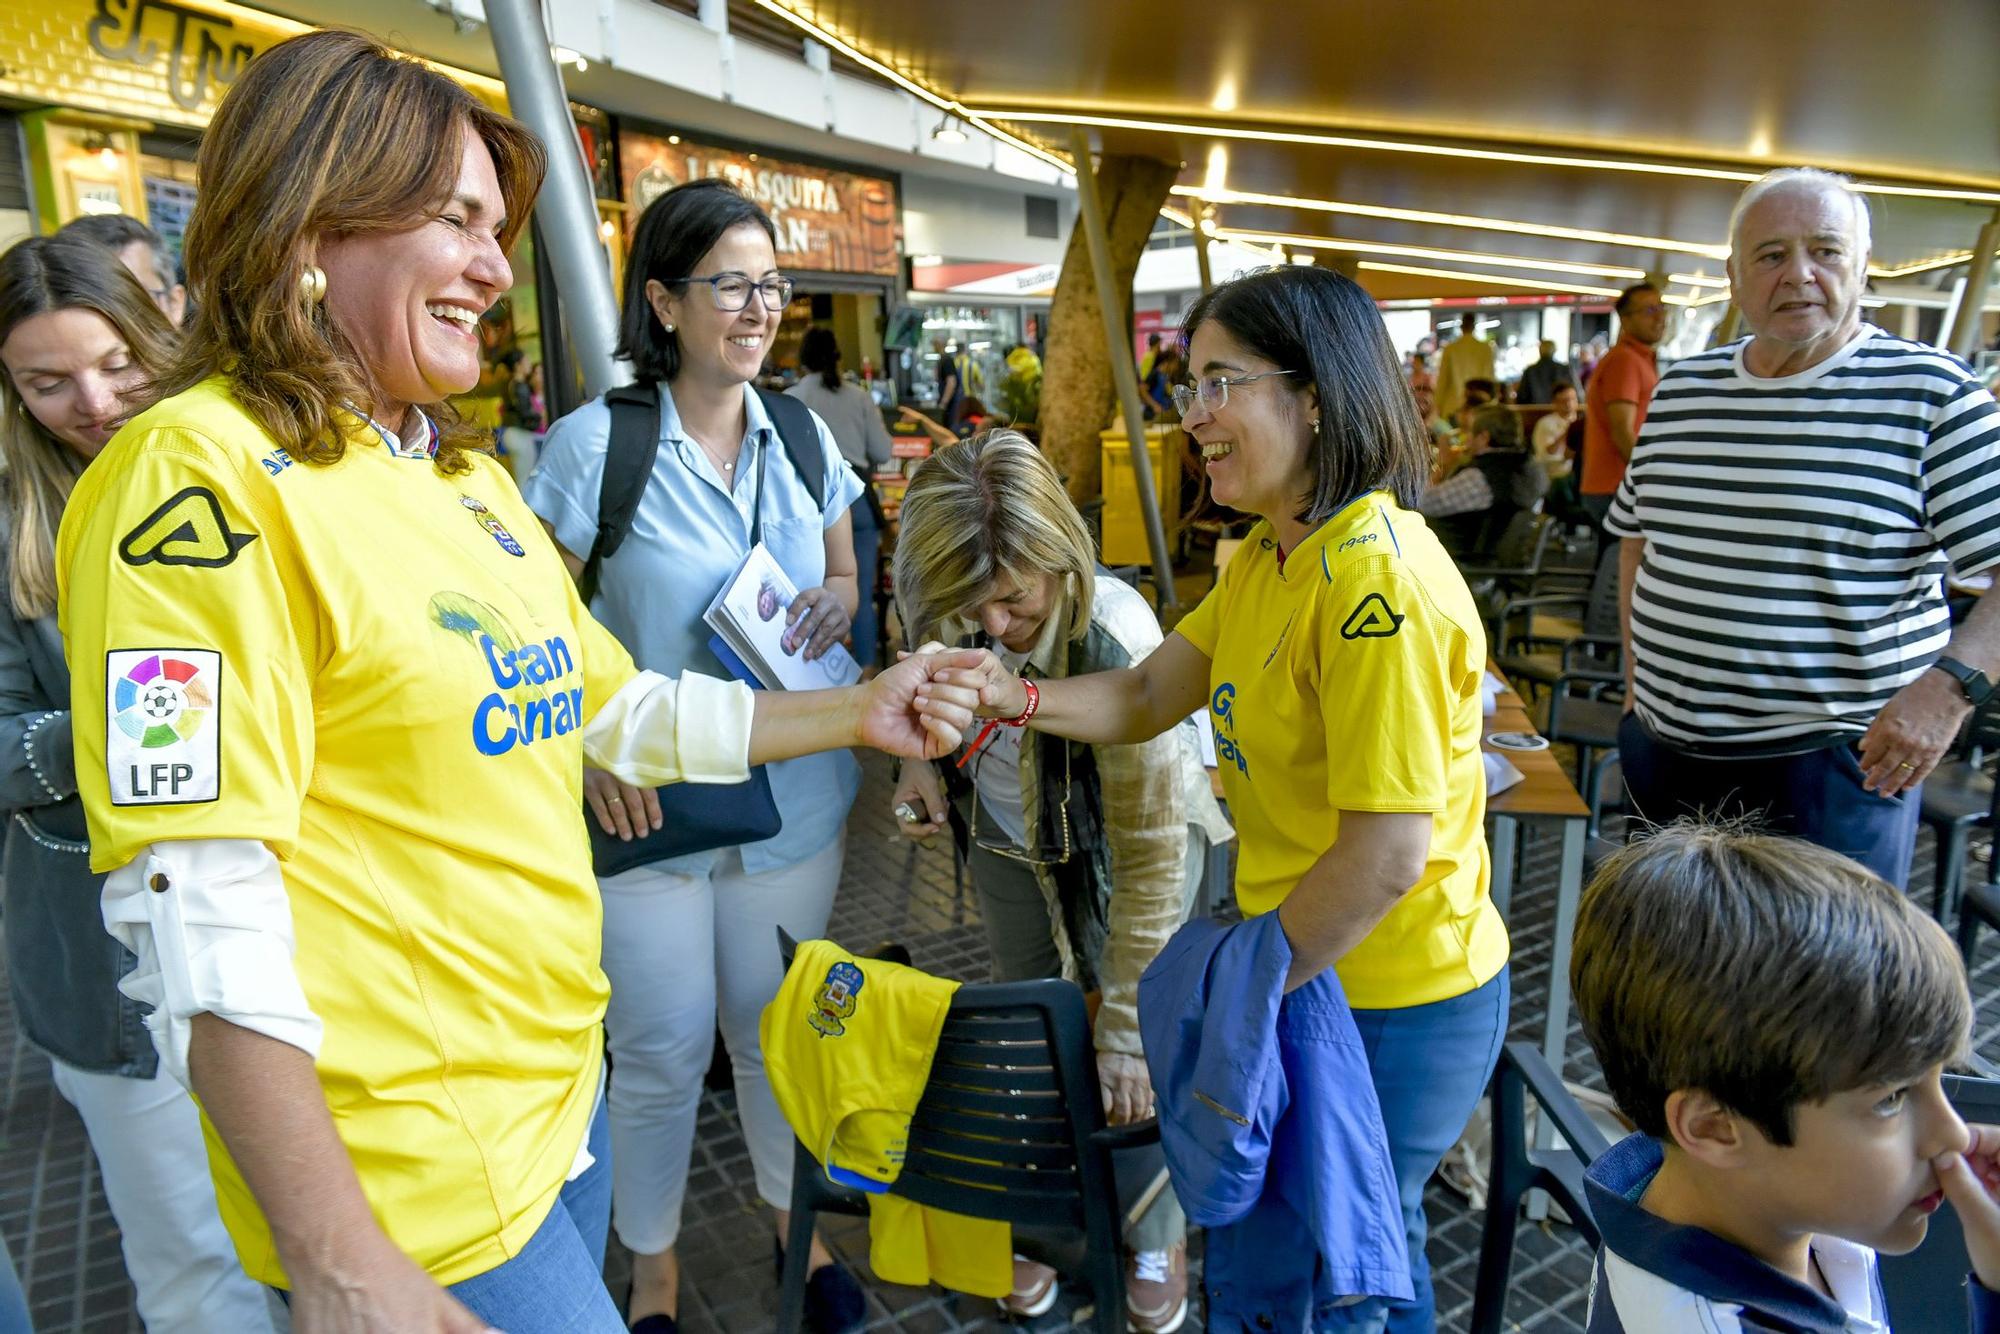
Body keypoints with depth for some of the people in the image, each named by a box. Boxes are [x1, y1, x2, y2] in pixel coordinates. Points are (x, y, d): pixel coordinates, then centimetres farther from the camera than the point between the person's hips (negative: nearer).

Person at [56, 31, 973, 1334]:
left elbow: (620, 708, 14)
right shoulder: (203, 473, -18)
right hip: (402, 1183, -8)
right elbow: (198, 910, -22)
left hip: (560, 1088, 8)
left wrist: (855, 711, 9)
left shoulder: (469, 478, 8)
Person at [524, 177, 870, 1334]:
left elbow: (847, 583, 15)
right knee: (663, 1049, 10)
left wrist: (837, 606, -8)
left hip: (794, 797, 4)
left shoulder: (805, 439, 4)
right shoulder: (594, 443, -10)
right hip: (649, 806, -3)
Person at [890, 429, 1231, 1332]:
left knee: (1136, 1057, 2)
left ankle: (1157, 1241, 31)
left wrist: (1127, 1027, -28)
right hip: (1008, 837, 5)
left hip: (1120, 840, -4)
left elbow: (1149, 856, -32)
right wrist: (921, 757, -15)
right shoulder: (937, 602, -25)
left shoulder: (1117, 643, -39)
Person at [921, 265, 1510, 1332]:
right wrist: (1014, 697, -13)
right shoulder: (1263, 562, 4)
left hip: (1392, 1006, -8)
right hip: (1317, 975, 8)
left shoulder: (1377, 583, -27)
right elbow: (1148, 697, 5)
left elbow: (1385, 855, -27)